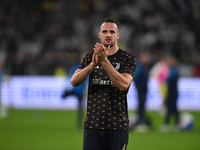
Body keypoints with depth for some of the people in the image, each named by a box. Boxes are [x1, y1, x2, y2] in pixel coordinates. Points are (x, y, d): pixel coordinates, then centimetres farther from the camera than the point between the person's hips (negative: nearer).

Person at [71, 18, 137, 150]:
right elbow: (74, 81, -4)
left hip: (118, 126, -2)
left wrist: (105, 61, -24)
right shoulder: (90, 58, 11)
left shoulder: (128, 59, 2)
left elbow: (123, 84, -16)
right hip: (93, 125, 2)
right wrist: (93, 64, -21)